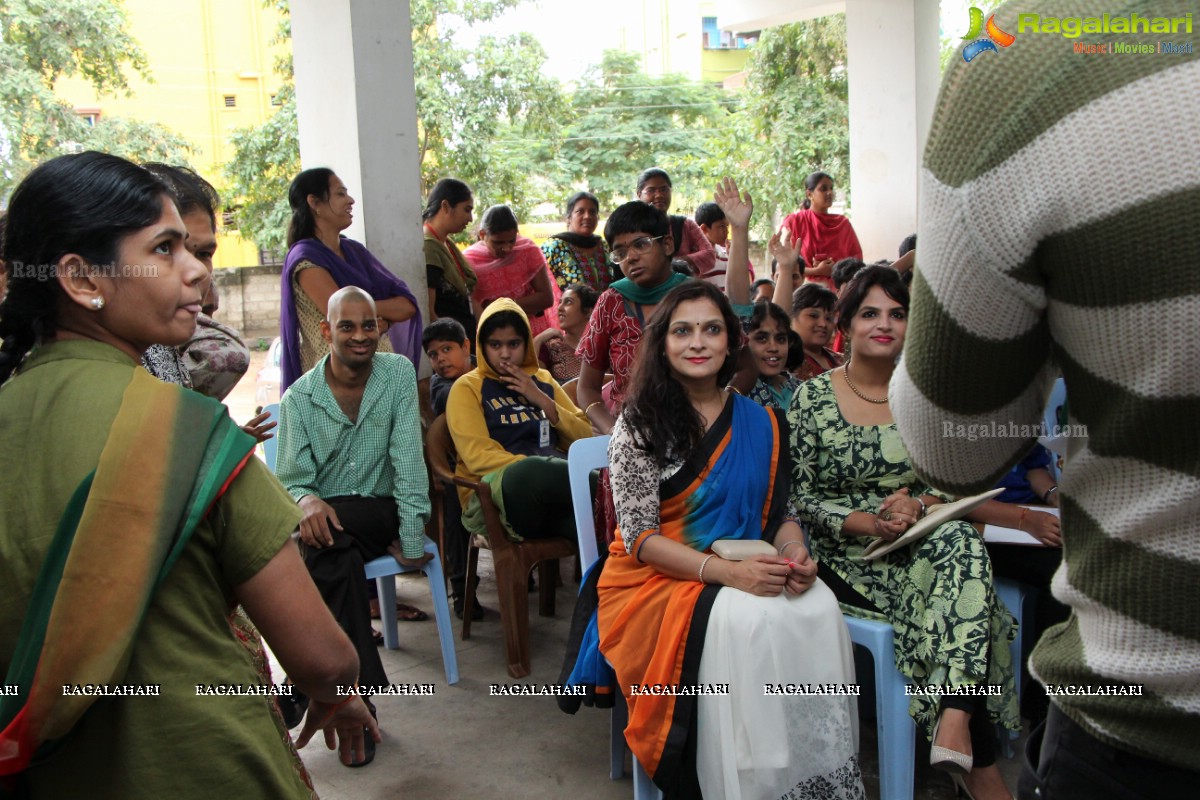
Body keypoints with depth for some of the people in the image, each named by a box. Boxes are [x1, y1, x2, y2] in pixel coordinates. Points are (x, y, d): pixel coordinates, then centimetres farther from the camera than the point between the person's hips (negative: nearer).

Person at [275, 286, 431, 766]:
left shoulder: (398, 374, -2)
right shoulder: (299, 397, 0)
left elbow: (408, 459, -9)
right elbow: (291, 481, -2)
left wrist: (412, 539, -17)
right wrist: (307, 501, -29)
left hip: (380, 514, -1)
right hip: (323, 518, 1)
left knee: (329, 537, -34)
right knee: (337, 557, -35)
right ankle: (361, 692, -25)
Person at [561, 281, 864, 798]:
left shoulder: (762, 423, 10)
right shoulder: (639, 423, -3)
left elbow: (780, 512, 14)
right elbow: (639, 536, -10)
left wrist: (795, 555, -12)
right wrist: (726, 571, -24)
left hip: (745, 573, 4)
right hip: (655, 580, -4)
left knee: (817, 608, -28)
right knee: (743, 621, -35)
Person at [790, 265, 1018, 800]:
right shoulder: (813, 397, -1)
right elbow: (802, 497, -3)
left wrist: (917, 504, -14)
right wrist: (870, 523, -18)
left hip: (918, 542, 3)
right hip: (846, 555, -3)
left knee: (964, 546, -32)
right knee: (959, 600, -27)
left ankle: (954, 720, -37)